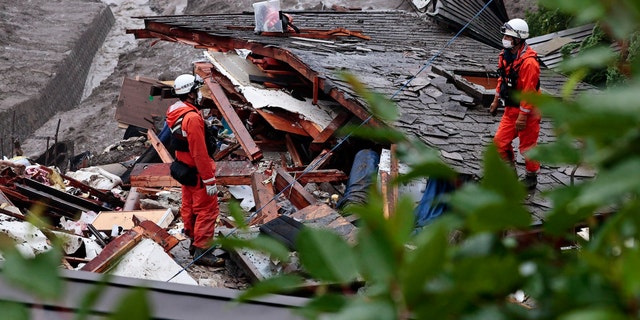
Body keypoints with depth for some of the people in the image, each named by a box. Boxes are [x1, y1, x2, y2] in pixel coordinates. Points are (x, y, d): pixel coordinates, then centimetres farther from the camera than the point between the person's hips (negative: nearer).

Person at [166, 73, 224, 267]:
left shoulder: (174, 112, 4)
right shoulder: (192, 118, -27)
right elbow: (199, 153, -27)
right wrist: (209, 180, -22)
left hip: (184, 167, 10)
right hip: (197, 171, -10)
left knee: (189, 207, 18)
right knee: (208, 209, -3)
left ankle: (194, 243, 31)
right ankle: (202, 251, -1)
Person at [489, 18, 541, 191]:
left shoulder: (528, 61, -25)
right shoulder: (506, 55, 3)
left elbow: (529, 91, -24)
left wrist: (522, 116, -23)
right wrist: (496, 101, 21)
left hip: (528, 111, -8)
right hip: (511, 108, 8)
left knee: (527, 145, 5)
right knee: (500, 141, 9)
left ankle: (531, 177, 23)